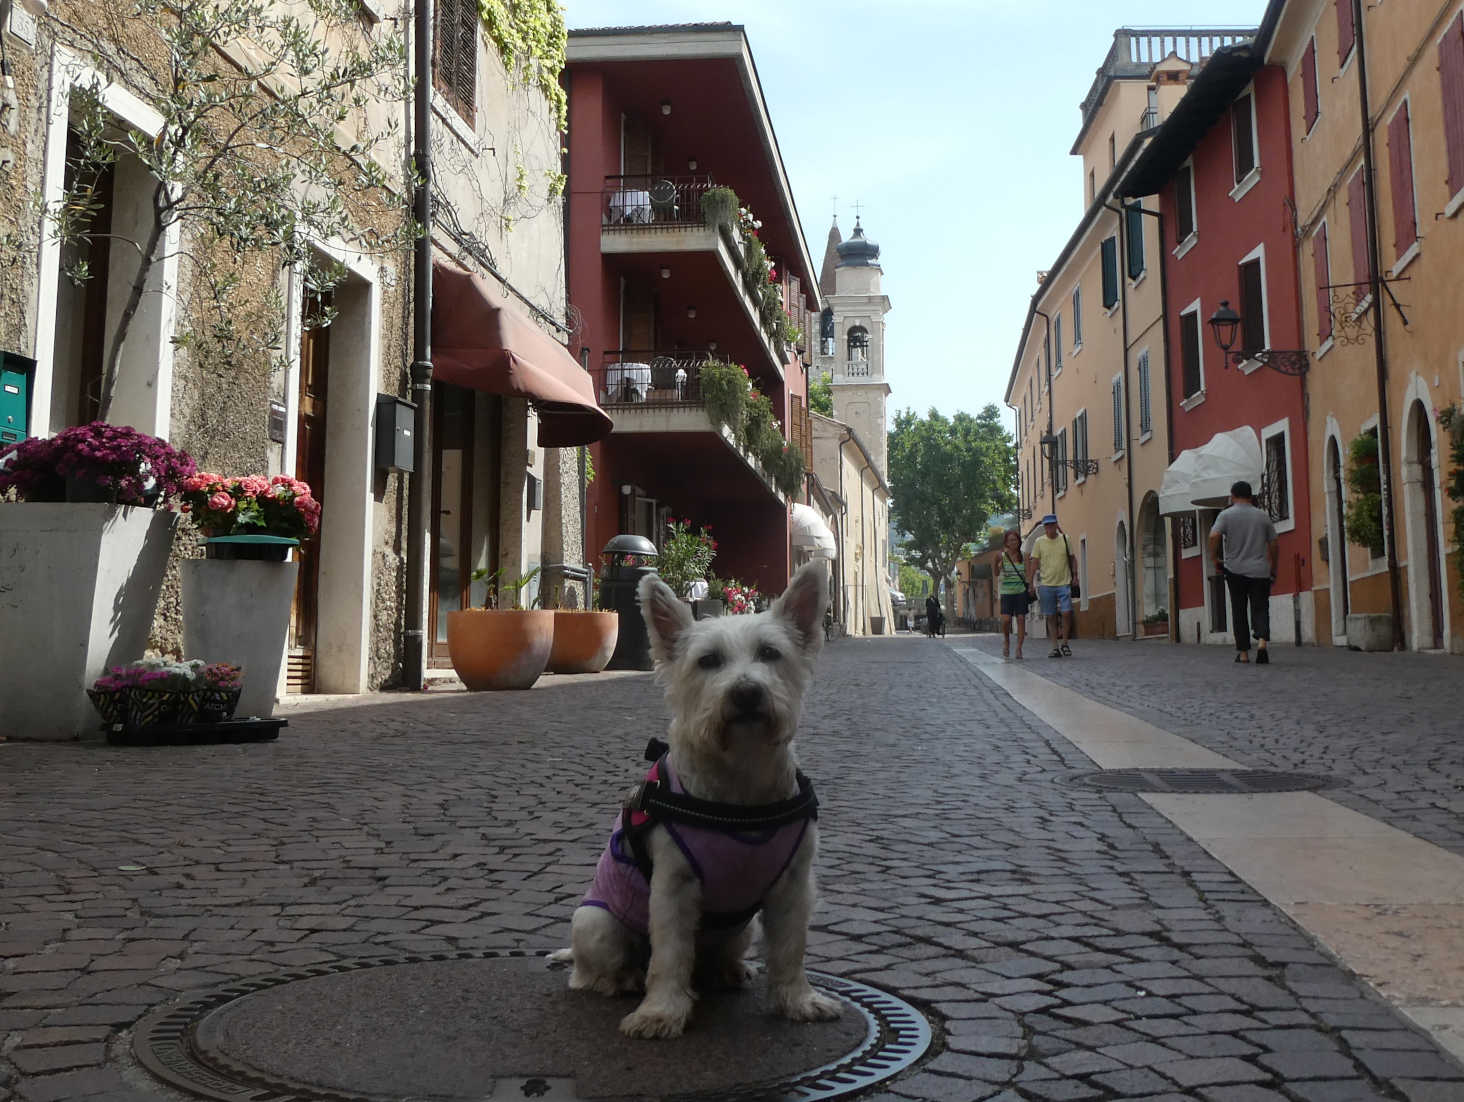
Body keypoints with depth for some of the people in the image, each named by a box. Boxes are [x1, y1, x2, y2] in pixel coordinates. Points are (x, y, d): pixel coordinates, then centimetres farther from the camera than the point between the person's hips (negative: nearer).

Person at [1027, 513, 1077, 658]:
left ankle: (1064, 643, 8)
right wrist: (1029, 581, -3)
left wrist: (1074, 576, 7)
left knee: (1066, 613, -10)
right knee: (1051, 616, 4)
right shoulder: (1039, 542, 2)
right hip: (1046, 584, 0)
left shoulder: (1065, 539, 3)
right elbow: (1034, 563, 3)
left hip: (1064, 583, 0)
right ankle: (1055, 647, 12)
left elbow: (1071, 558, 12)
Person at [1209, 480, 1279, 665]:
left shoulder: (1226, 515, -1)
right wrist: (1273, 570, 18)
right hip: (1260, 571, 1)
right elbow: (1274, 545, 9)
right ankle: (1262, 641, -21)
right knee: (1260, 608, 4)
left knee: (1239, 612, 7)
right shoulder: (1262, 516, 8)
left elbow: (1214, 536, -17)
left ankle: (1243, 653, 9)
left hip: (1235, 571, -1)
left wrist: (1215, 557, -2)